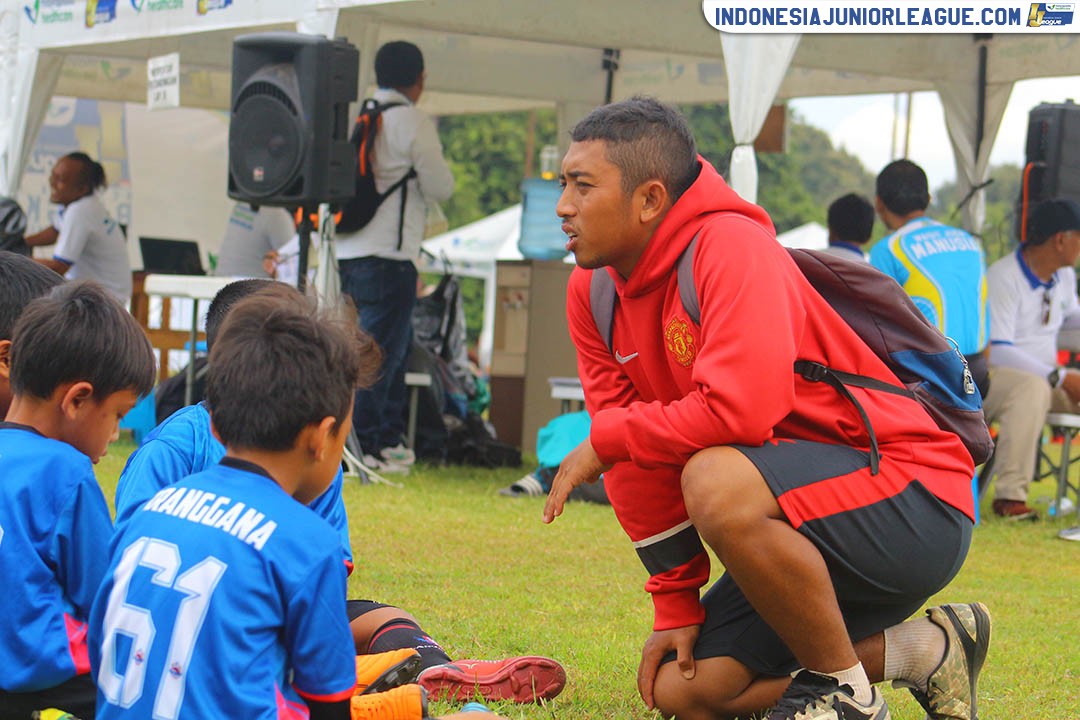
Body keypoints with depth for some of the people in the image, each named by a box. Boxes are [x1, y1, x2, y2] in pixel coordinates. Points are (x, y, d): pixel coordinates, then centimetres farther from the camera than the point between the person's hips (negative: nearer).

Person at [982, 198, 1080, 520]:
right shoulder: (1003, 278, -19)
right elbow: (997, 350, -26)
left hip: (1044, 376, 8)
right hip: (995, 376, -8)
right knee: (1033, 387, -40)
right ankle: (1010, 495, -40)